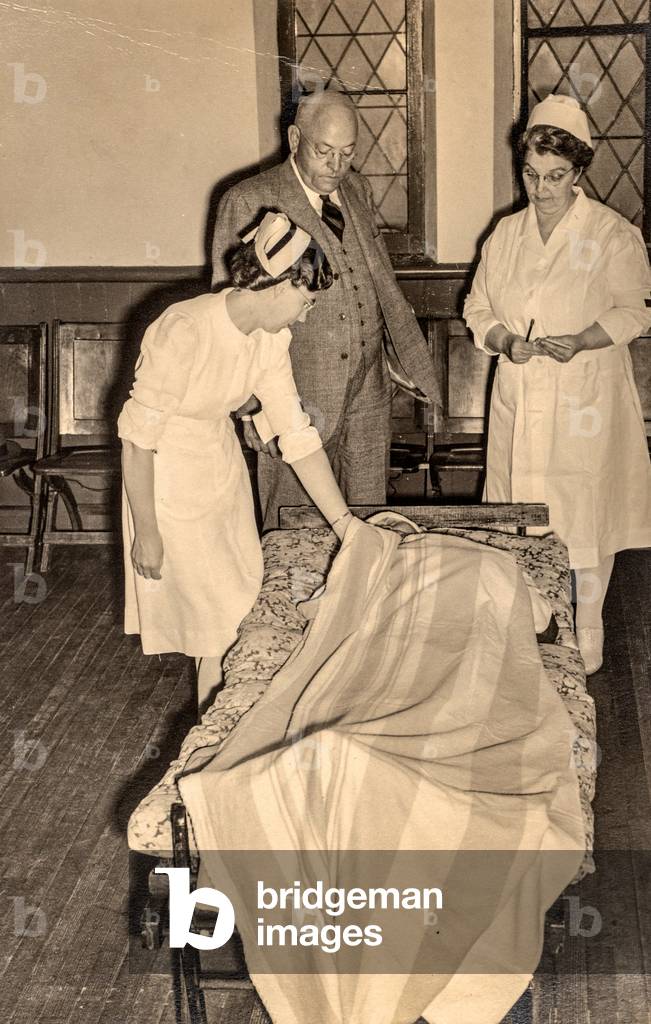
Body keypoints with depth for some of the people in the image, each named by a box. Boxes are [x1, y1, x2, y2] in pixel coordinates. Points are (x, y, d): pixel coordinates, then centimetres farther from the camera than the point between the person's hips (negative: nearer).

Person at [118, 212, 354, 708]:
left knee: (245, 601, 14)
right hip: (170, 479, -7)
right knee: (220, 620, 2)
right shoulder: (185, 332, -30)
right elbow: (137, 440, -25)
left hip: (224, 470, 7)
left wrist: (346, 524, -3)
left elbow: (298, 434, -3)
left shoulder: (270, 337, -7)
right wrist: (146, 533, -19)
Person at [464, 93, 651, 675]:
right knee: (522, 512, 9)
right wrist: (505, 341, -10)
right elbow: (478, 308, 11)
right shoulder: (507, 234, 8)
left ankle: (587, 632, 18)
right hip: (518, 401, 4)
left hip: (585, 401, -4)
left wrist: (580, 341, -20)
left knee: (585, 512, 2)